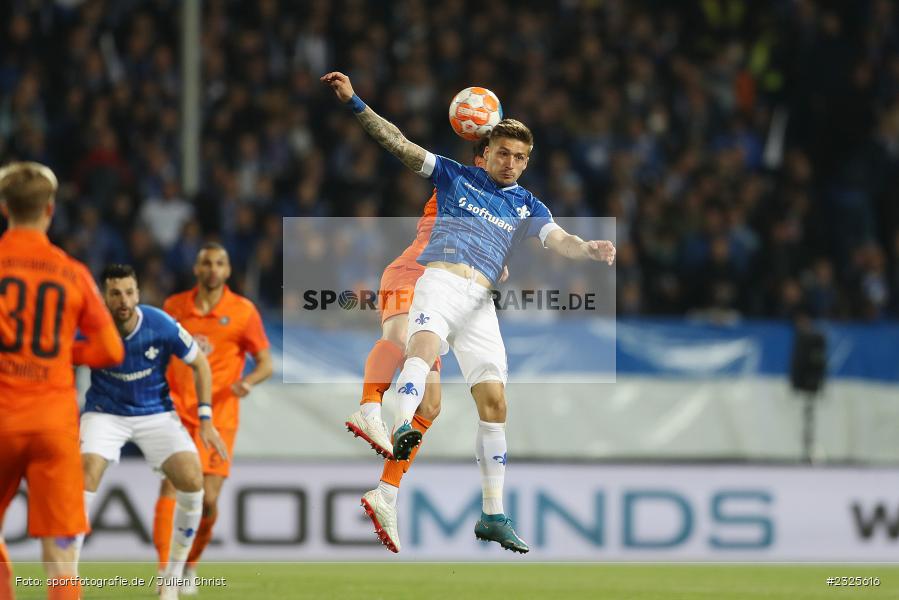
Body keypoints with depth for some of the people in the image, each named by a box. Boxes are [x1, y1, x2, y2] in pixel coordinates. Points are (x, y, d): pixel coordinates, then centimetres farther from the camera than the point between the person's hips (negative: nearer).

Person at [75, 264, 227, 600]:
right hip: (105, 413, -1)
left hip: (156, 412, 1)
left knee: (191, 480, -19)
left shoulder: (161, 326, -19)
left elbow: (199, 364, -3)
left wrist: (205, 420, -6)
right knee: (85, 476, -26)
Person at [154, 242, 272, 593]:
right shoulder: (174, 307, 6)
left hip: (218, 417, -1)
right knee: (172, 483, -18)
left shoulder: (243, 312, 0)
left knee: (208, 498, -4)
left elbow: (266, 364, 3)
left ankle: (191, 565, 21)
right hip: (177, 411, 1)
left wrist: (249, 380, -18)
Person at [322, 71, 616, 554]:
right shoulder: (456, 177, 12)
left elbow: (558, 240, 0)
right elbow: (399, 144, 7)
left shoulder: (527, 206, 17)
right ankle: (401, 428, -66)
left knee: (493, 401, -1)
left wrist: (591, 250, -23)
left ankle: (493, 517, 6)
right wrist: (354, 103, -3)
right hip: (439, 281, -4)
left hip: (480, 300, 4)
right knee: (425, 345, -36)